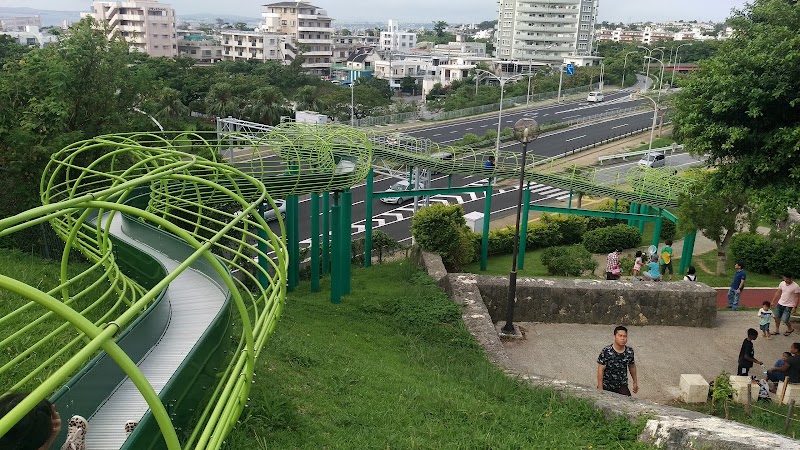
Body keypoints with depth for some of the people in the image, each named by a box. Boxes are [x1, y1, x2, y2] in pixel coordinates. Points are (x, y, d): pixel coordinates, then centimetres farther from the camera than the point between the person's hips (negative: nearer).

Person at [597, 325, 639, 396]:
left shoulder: (630, 352, -7)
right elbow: (600, 370, -16)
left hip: (622, 386, 3)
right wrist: (600, 388, -16)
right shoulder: (606, 351, -20)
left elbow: (632, 367, 11)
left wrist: (635, 382, 19)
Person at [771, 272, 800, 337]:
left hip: (788, 306, -5)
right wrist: (773, 301, 9)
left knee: (784, 320, -7)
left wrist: (795, 307, -14)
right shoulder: (782, 283, -3)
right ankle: (777, 330, 28)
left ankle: (790, 329, 23)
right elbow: (778, 293, 8)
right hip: (780, 303, 5)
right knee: (777, 317, 10)